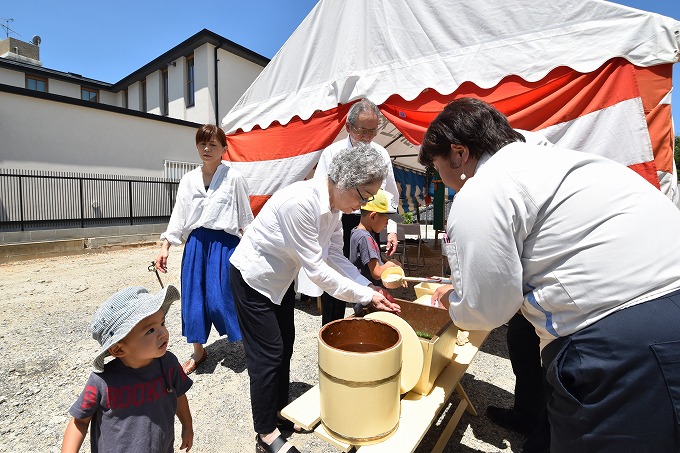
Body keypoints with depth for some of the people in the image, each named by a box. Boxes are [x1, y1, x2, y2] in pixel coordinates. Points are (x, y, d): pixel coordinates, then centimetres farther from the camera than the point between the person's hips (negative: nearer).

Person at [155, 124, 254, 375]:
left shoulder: (234, 177, -2)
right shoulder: (188, 179, 10)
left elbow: (245, 216, 0)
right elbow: (178, 215, 10)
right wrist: (165, 247, 2)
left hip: (224, 243, -4)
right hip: (195, 244, 5)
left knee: (222, 299, -5)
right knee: (193, 298, 8)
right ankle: (198, 352, 28)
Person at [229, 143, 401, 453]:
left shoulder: (334, 205, -9)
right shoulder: (300, 202, -35)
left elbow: (335, 257, -5)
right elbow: (315, 269, -32)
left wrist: (370, 286, -16)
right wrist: (366, 296, -26)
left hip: (280, 276, 8)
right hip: (253, 276, -8)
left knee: (285, 345, 18)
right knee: (268, 354, 2)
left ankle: (280, 410, 40)